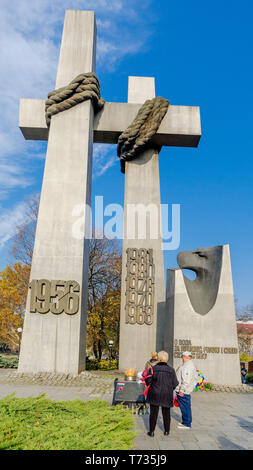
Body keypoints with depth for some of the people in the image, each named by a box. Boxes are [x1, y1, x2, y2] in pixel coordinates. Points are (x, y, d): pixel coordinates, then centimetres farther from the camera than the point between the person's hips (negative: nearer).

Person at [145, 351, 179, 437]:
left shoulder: (153, 369, -9)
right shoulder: (171, 370, -6)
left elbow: (148, 382, -8)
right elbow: (175, 384, -2)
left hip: (155, 395, -1)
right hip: (167, 395, 1)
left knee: (153, 413, 9)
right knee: (166, 413, 16)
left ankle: (152, 431, 14)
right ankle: (166, 431, 25)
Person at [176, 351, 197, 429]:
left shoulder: (188, 366, -19)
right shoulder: (190, 364, 15)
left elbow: (186, 380, -25)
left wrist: (182, 390, -23)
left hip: (184, 391, -11)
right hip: (184, 390, 11)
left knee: (185, 407, -2)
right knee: (186, 407, 17)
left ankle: (187, 424, 5)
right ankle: (185, 422, 27)